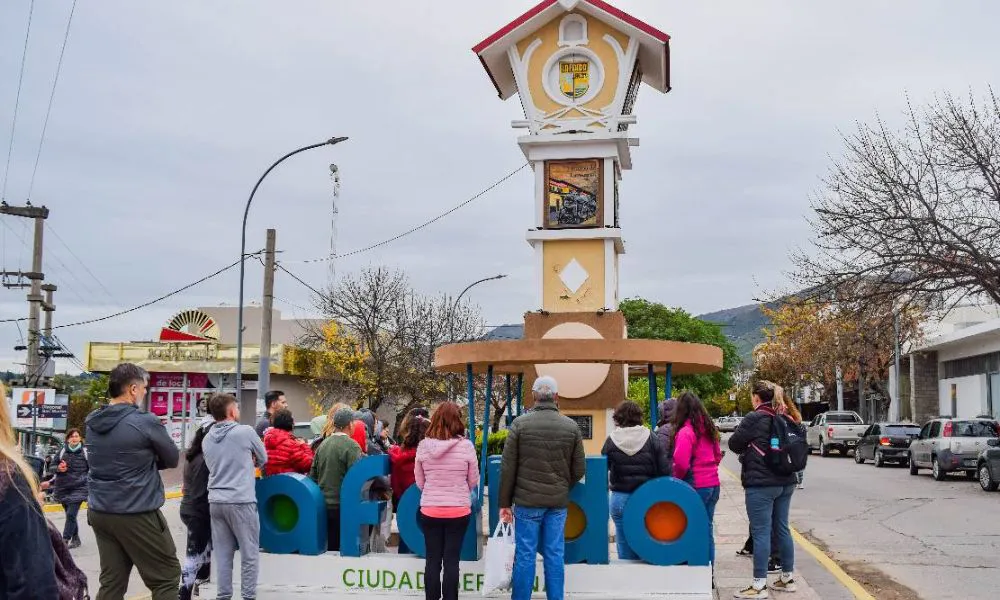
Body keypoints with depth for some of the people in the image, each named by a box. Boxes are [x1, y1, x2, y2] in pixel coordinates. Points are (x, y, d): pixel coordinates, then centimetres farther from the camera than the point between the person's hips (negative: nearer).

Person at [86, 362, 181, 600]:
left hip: (99, 512, 7)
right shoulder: (145, 422, -16)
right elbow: (173, 459, -4)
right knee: (167, 577, 5)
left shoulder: (92, 422, 5)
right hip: (137, 514, -7)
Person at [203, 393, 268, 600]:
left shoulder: (207, 439, 8)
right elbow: (263, 459, 8)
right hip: (241, 501, -5)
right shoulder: (246, 432, -7)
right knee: (249, 554, 4)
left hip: (215, 501, 6)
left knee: (222, 554, 11)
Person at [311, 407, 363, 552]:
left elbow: (312, 475, 12)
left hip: (323, 505, 6)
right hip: (342, 505, -6)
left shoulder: (323, 444, 7)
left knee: (329, 547, 12)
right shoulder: (351, 446, -12)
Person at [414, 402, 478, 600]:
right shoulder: (466, 446, -11)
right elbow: (473, 481, 0)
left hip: (430, 510, 1)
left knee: (432, 560, 11)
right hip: (459, 511, -1)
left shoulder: (423, 446, -6)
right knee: (451, 560, 7)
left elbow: (420, 482, 4)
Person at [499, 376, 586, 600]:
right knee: (555, 554, 9)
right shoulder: (571, 426, 1)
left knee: (525, 554, 4)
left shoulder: (520, 424, -5)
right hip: (558, 502, 2)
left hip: (527, 500, -2)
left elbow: (507, 468, -4)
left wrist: (505, 502, 3)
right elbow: (579, 470, 4)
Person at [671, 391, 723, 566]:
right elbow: (718, 456, 20)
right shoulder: (709, 429, 10)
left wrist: (676, 479, -4)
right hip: (714, 485, 8)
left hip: (696, 486, -8)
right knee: (707, 529, 15)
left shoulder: (686, 432, -15)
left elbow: (681, 462, -21)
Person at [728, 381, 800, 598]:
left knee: (761, 532, -5)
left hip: (761, 484, -8)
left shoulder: (754, 418, -13)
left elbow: (734, 444, -6)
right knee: (782, 529, 15)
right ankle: (788, 578, 22)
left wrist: (748, 445, 15)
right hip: (785, 482, 8)